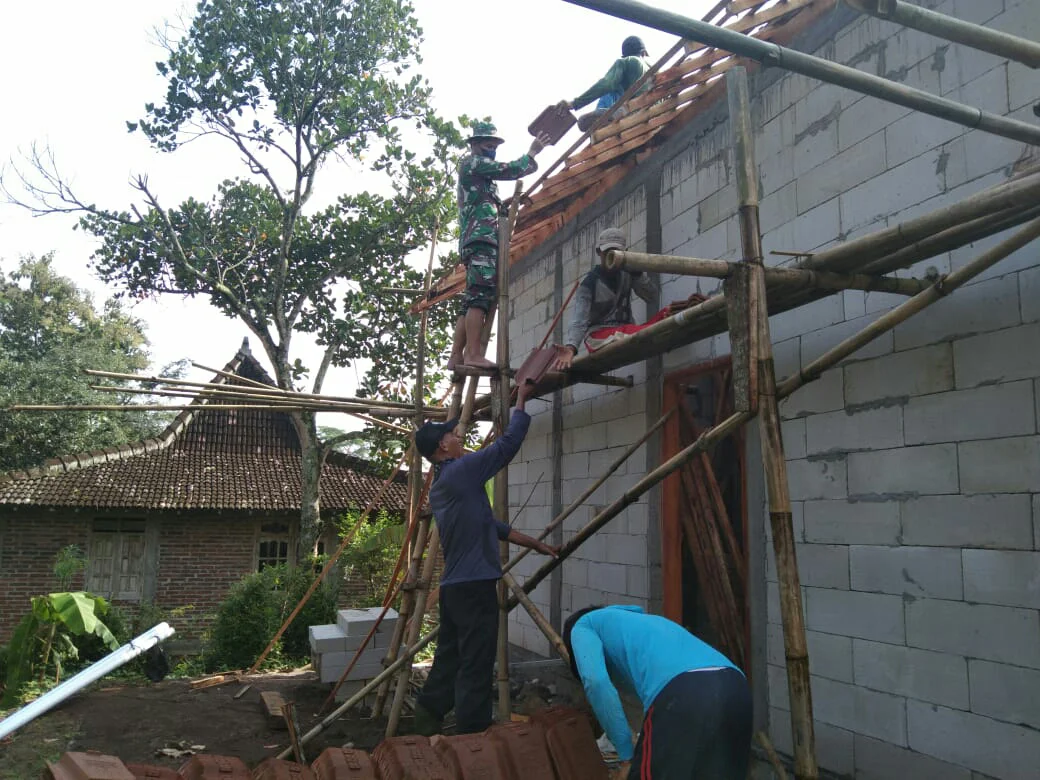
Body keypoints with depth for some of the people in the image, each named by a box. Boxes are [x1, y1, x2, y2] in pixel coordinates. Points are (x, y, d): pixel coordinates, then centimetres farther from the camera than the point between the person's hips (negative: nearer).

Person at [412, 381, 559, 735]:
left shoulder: (439, 487, 17)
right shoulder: (462, 470, -13)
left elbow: (487, 524, 19)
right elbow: (508, 443, -10)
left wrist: (532, 543, 21)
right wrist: (521, 401, 4)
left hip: (452, 586, 9)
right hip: (474, 585, -9)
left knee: (450, 658, 18)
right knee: (476, 665, -1)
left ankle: (428, 717, 25)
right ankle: (472, 734, 6)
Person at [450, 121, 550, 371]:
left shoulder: (480, 174, 33)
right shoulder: (472, 162, 4)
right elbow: (511, 170, -3)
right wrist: (532, 152, 9)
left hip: (478, 240, 10)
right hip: (481, 238, -10)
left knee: (471, 301, 3)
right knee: (480, 297, -20)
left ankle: (456, 357, -1)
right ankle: (473, 353, -28)